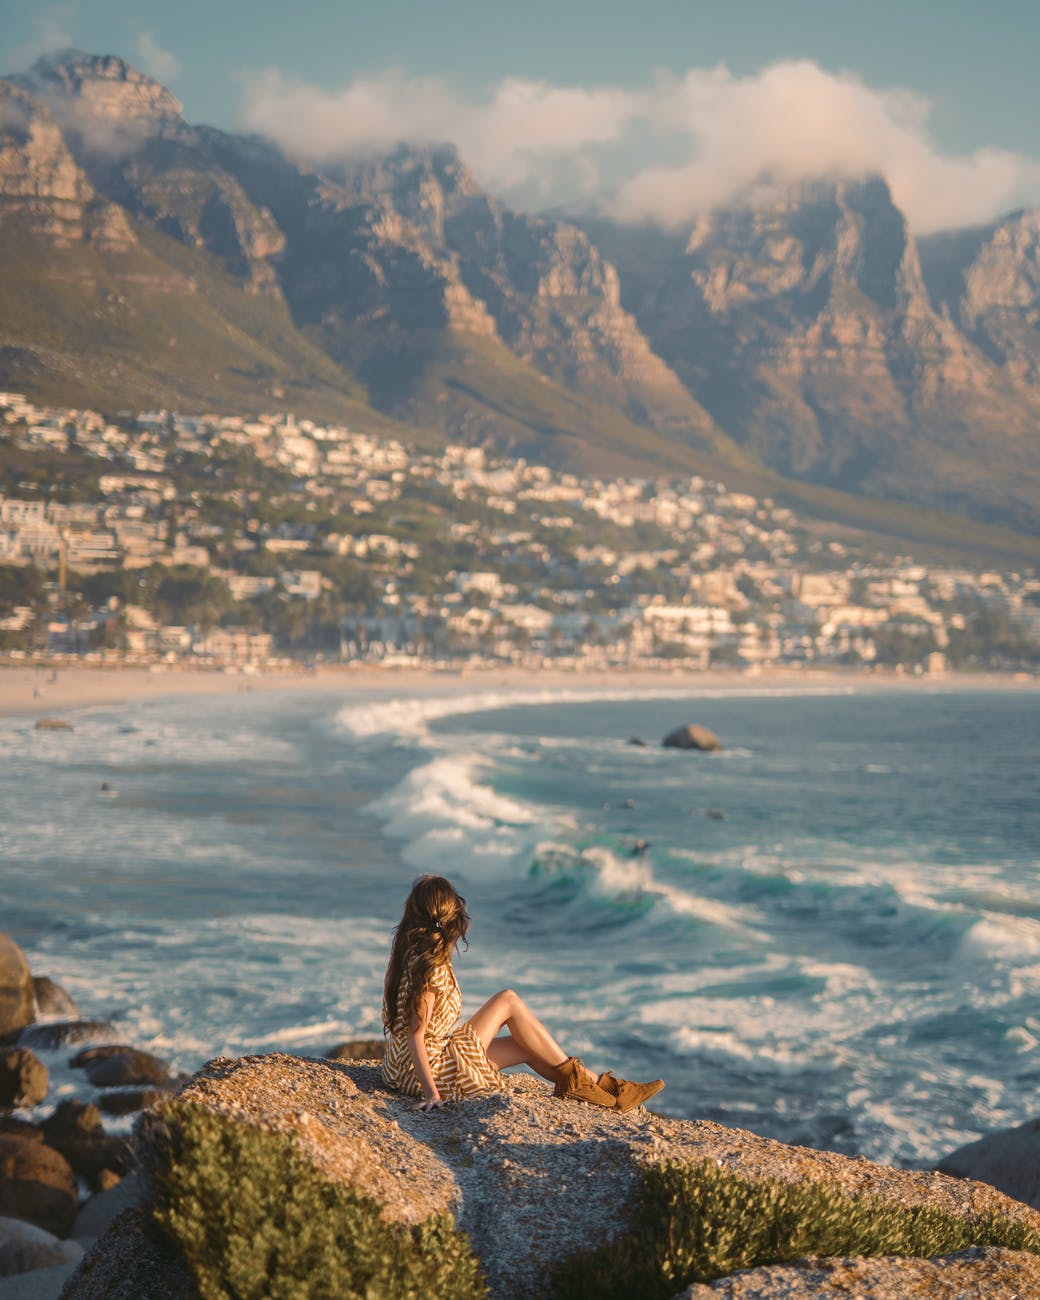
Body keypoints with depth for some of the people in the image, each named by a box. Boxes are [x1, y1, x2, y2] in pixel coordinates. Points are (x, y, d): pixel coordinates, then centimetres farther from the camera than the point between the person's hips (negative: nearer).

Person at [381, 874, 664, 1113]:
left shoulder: (407, 956, 7)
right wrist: (432, 1093, -27)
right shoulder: (431, 968, -21)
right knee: (508, 1001, -4)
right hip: (435, 1072, -9)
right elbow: (415, 1036, -25)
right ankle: (576, 1077, 7)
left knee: (526, 1047, 13)